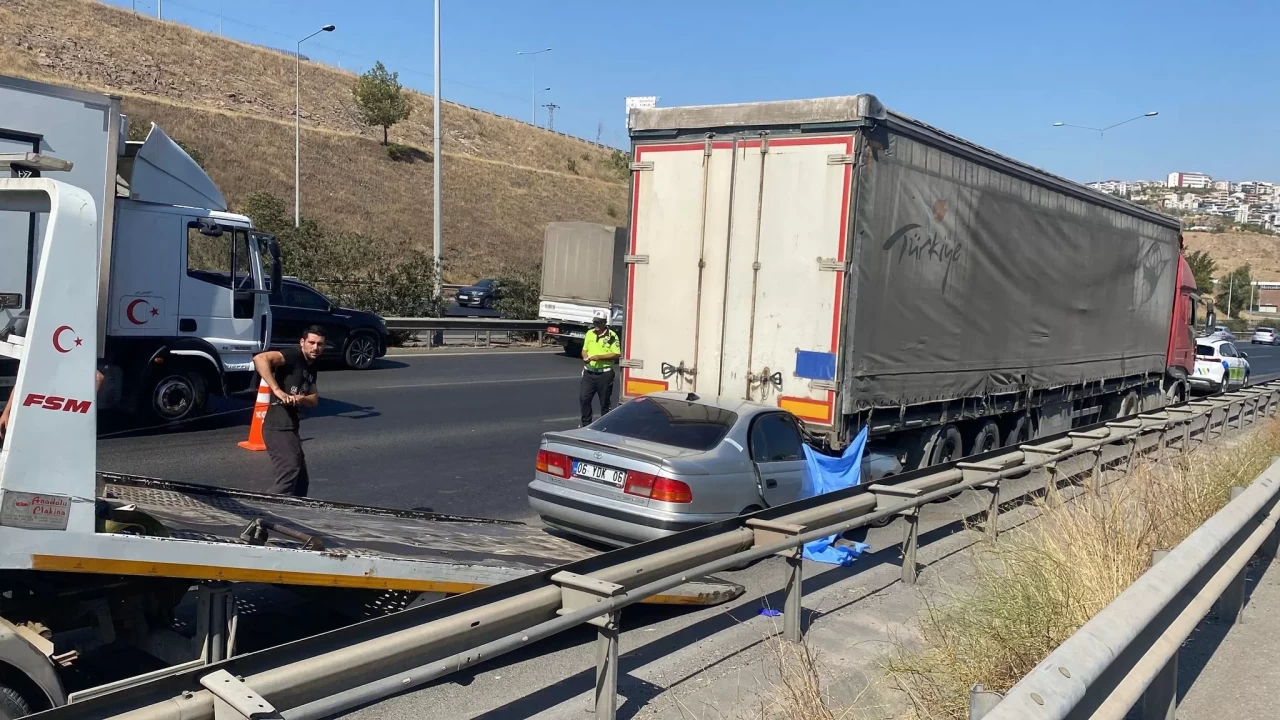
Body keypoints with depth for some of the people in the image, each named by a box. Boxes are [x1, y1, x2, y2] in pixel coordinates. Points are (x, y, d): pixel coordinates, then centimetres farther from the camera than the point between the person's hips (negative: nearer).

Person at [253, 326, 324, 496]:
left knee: (301, 481, 16)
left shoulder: (311, 368, 15)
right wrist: (277, 390, -30)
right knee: (289, 475, -18)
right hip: (278, 427, -9)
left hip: (291, 428, 9)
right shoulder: (293, 355, -10)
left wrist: (300, 399, -13)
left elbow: (314, 400, 10)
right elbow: (259, 358, -26)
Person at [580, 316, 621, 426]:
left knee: (605, 401, 5)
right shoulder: (589, 333, 9)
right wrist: (585, 356, -5)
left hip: (604, 374, -4)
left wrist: (600, 357, -20)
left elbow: (616, 354, -11)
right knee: (583, 398, 1)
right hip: (589, 372, 5)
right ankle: (586, 425, 14)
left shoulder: (612, 336, -7)